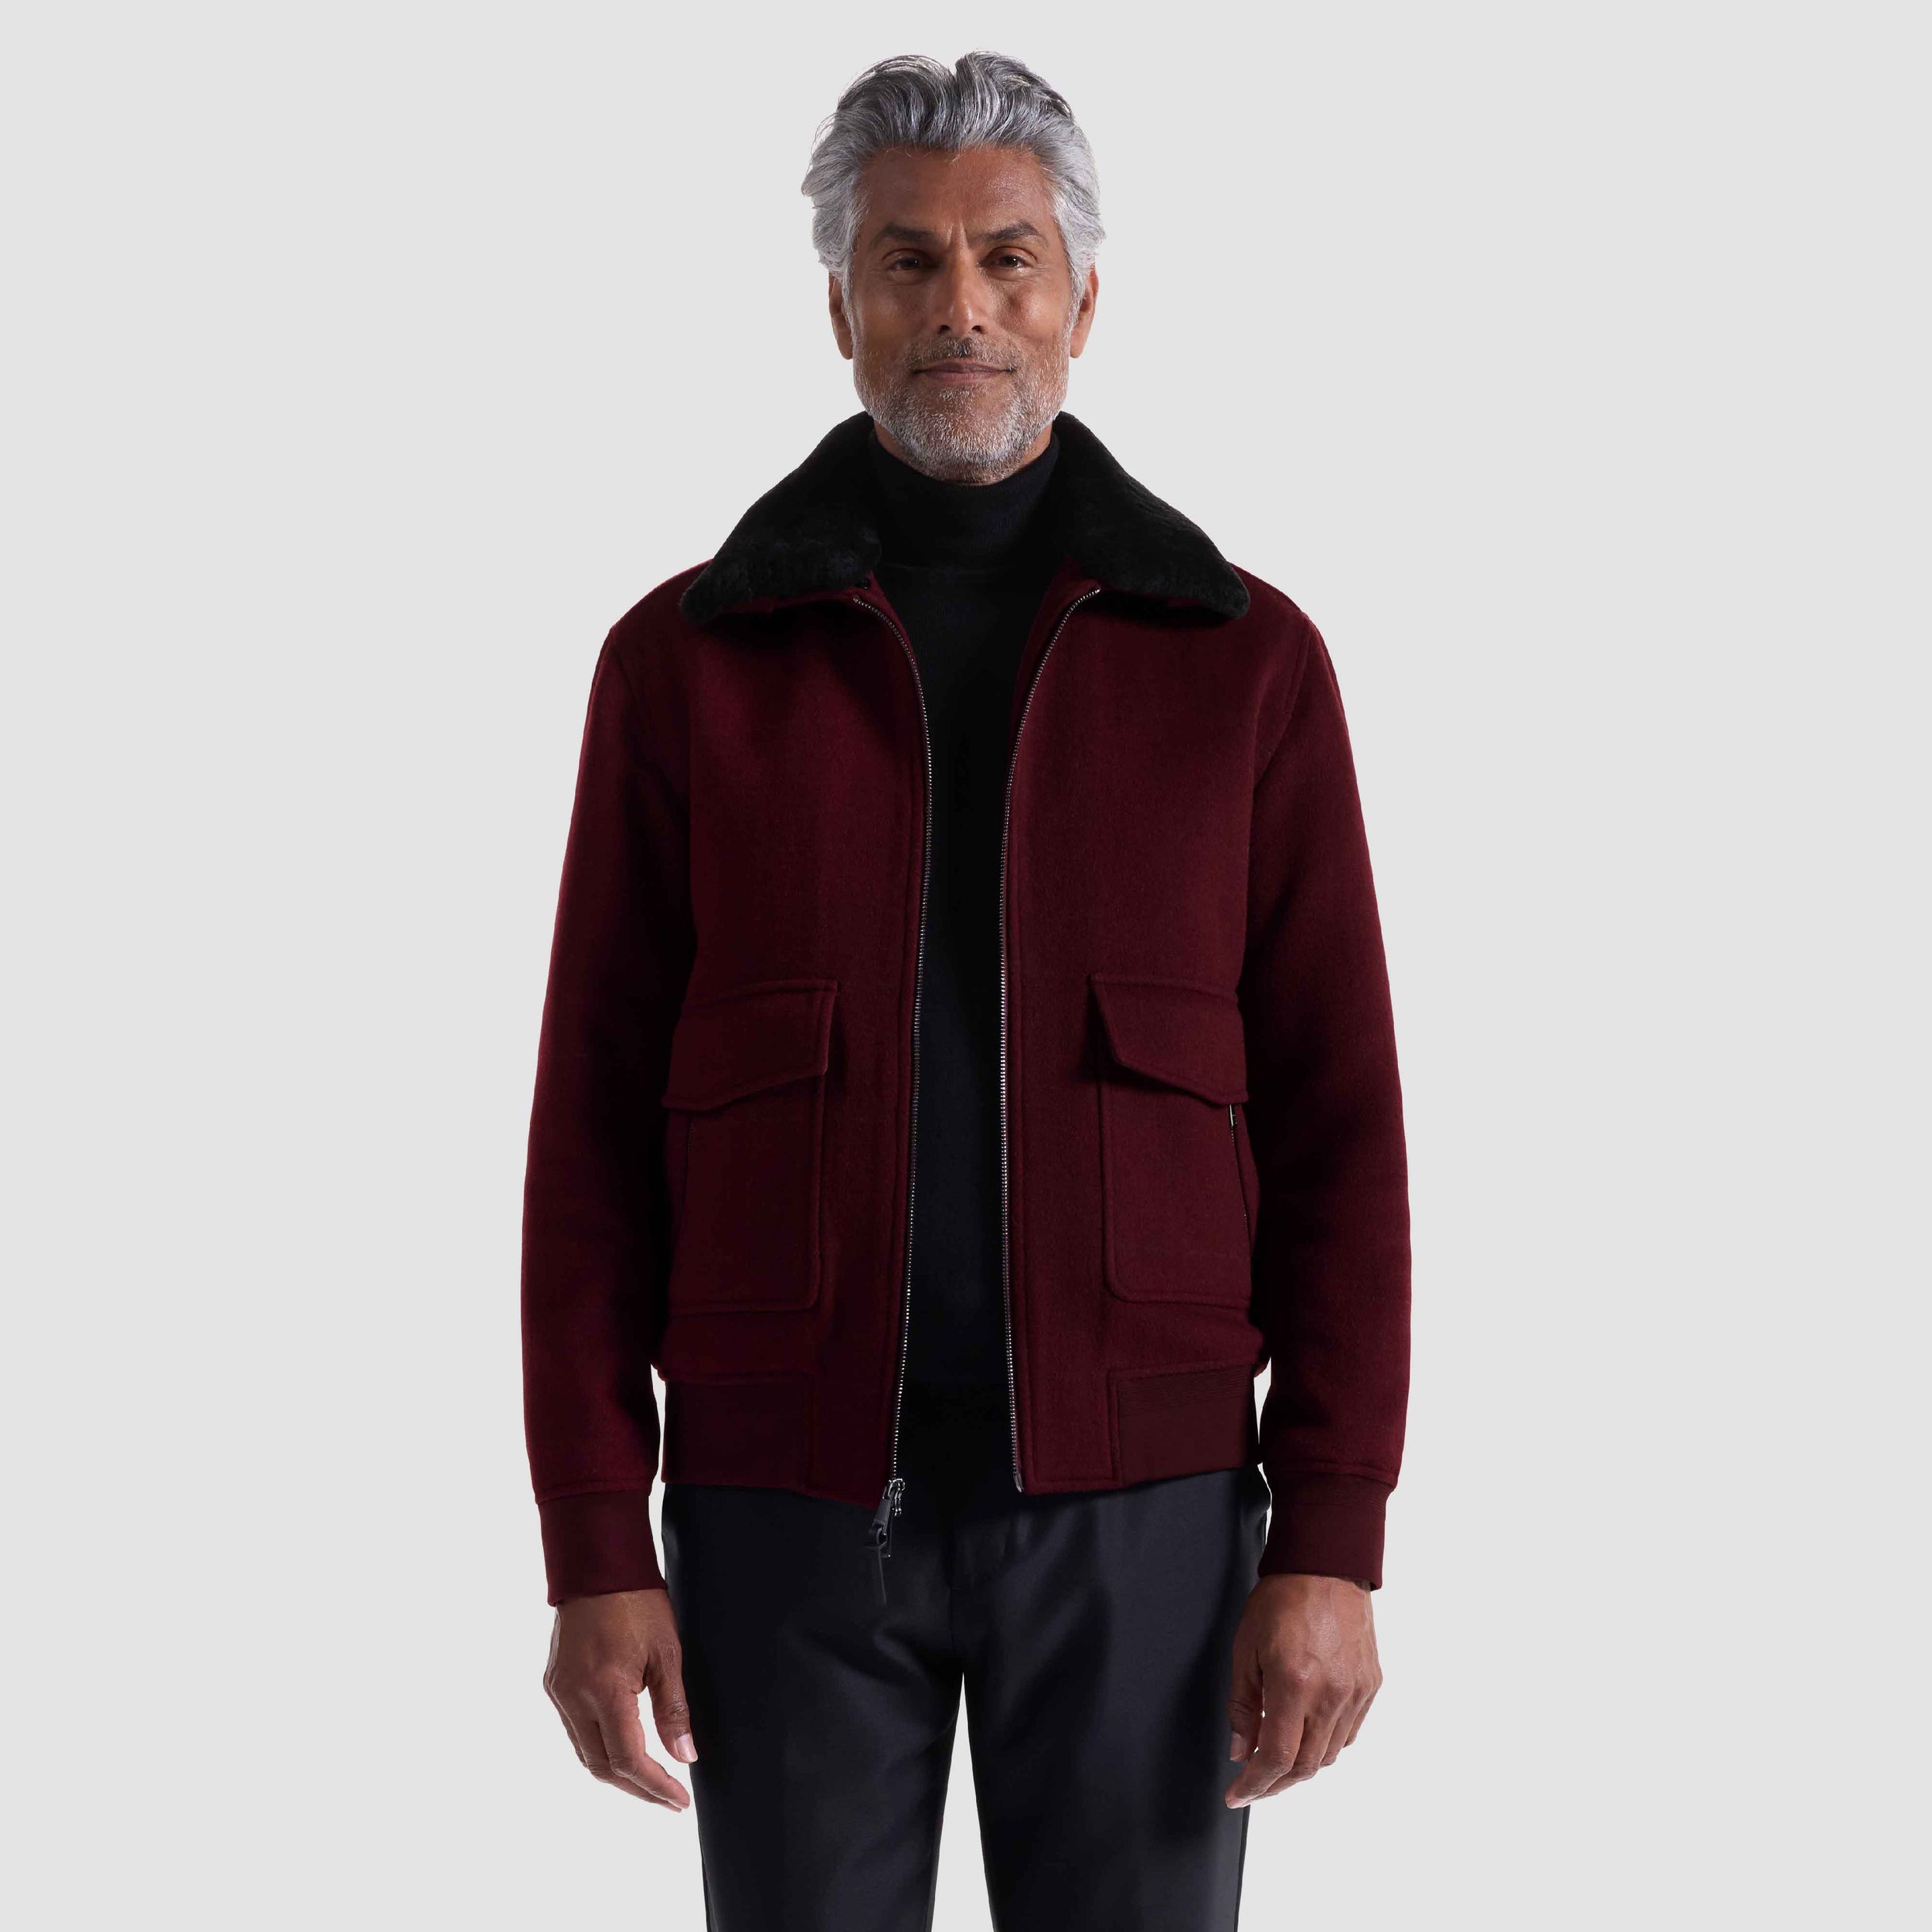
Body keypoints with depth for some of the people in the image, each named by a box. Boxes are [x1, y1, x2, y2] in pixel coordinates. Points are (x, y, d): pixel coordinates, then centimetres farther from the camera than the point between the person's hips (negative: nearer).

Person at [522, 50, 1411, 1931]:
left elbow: (1335, 1126, 2)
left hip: (1135, 1502, 0)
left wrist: (1332, 1542, -6)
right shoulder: (687, 661, 4)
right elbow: (594, 1136, 2)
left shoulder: (1245, 660, 3)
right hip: (786, 1500, 0)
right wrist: (595, 1551, -4)